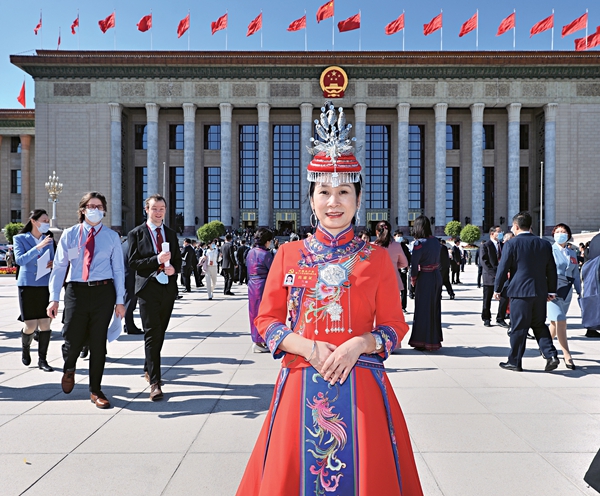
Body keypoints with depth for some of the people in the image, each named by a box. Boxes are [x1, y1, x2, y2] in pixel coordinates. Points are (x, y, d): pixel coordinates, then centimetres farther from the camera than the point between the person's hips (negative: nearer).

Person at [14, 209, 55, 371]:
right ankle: (26, 348, 28)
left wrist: (52, 264, -5)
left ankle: (42, 359, 8)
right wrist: (38, 247, -22)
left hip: (45, 286, 3)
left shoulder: (49, 240, 11)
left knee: (45, 324, -3)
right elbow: (20, 260, -13)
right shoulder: (20, 238, 2)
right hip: (27, 285, -3)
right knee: (30, 326, -4)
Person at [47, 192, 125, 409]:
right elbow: (59, 267, 5)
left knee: (98, 342, 4)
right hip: (76, 291, 0)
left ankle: (95, 390, 20)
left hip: (103, 291, 0)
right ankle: (69, 368, 38)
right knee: (72, 339, 0)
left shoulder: (112, 236, 5)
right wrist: (54, 298, -2)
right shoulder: (69, 235, 6)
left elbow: (118, 270, 5)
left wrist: (120, 300, 0)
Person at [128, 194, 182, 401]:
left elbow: (178, 260, 16)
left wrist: (174, 268, -7)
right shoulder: (136, 233, 1)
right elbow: (133, 262, -6)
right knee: (152, 335, -9)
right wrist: (157, 260, -19)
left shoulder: (171, 234, 15)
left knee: (160, 333, 14)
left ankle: (148, 369, 34)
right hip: (148, 289, -5)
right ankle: (155, 382, -8)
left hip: (168, 288, 5)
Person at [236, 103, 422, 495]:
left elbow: (394, 325, 4)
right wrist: (309, 348, -11)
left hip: (361, 386, 0)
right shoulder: (289, 255, 3)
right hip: (301, 385, 1)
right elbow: (267, 320, 5)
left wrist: (359, 344, -15)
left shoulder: (377, 258, 2)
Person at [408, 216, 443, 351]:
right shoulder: (435, 241, 4)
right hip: (437, 276, 7)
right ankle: (435, 340, 27)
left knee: (423, 309, 3)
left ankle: (423, 342, 11)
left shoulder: (419, 244, -17)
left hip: (425, 279, -7)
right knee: (435, 308, 16)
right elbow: (437, 259, 7)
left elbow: (414, 265, -17)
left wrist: (413, 279, -1)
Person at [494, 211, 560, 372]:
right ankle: (551, 354, 2)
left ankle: (515, 362, 10)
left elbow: (503, 269, -7)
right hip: (540, 292, 5)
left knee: (519, 327, 2)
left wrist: (497, 289, 4)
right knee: (539, 325, 16)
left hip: (520, 292, -4)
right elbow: (552, 270, 10)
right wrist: (551, 291, 17)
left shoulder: (511, 244, -7)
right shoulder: (544, 244, 7)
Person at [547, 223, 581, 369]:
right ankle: (567, 356, -9)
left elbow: (576, 275, 17)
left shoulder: (572, 254, 14)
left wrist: (579, 291, 12)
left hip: (567, 291, 6)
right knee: (560, 322, -12)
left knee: (556, 323, 11)